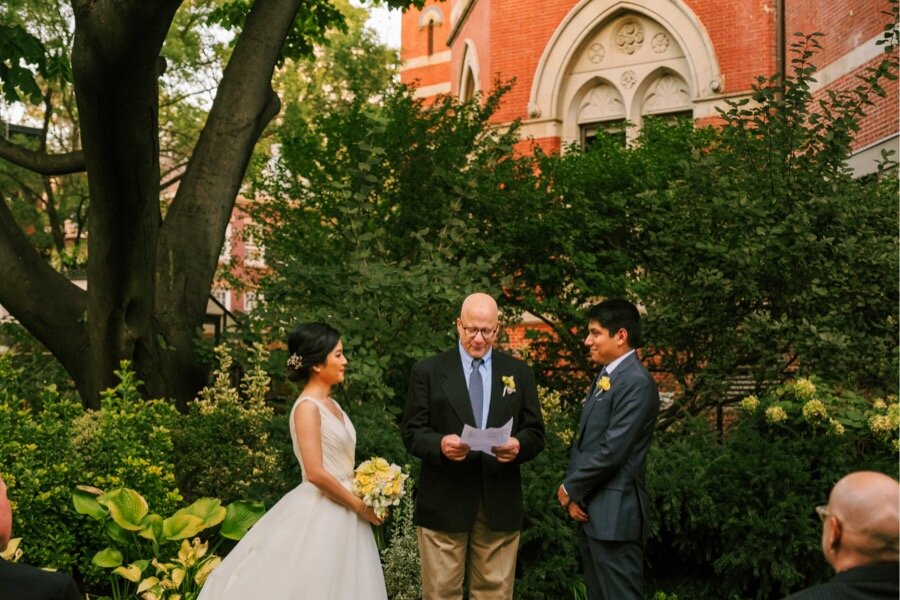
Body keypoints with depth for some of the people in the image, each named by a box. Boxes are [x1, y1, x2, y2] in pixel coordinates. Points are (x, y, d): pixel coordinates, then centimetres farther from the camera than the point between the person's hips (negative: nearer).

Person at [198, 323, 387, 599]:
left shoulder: (331, 404, 11)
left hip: (341, 514, 9)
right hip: (320, 514, -9)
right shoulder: (308, 407, -16)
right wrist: (360, 506, -13)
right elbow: (316, 473, -22)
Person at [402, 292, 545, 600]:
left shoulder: (519, 373, 9)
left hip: (500, 504, 2)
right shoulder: (427, 371, 3)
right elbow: (412, 432, -1)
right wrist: (440, 445, -23)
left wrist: (519, 445, -16)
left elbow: (535, 433, 7)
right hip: (443, 504, -2)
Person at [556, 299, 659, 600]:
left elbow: (612, 450, -22)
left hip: (614, 513, -9)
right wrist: (573, 490, 1)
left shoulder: (636, 382, -15)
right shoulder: (605, 377, 15)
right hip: (590, 510, 9)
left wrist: (571, 489, -10)